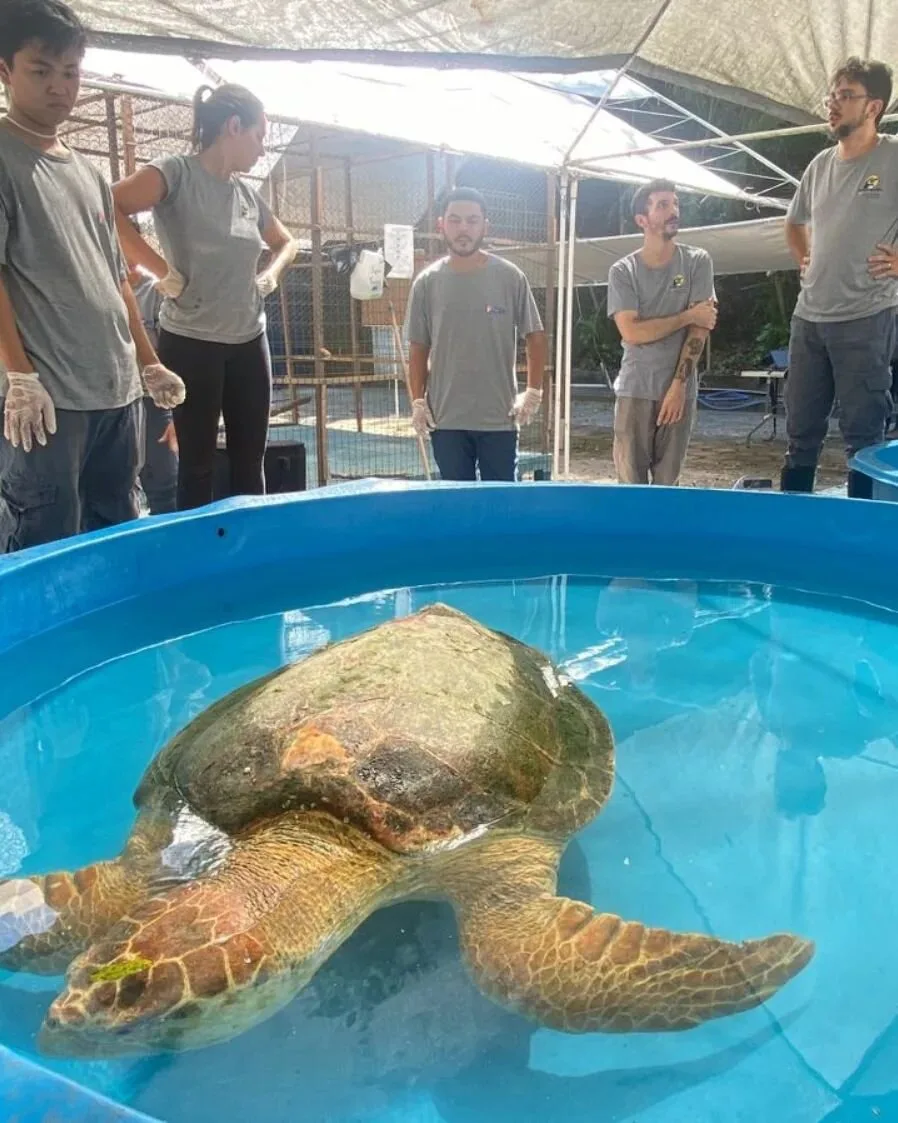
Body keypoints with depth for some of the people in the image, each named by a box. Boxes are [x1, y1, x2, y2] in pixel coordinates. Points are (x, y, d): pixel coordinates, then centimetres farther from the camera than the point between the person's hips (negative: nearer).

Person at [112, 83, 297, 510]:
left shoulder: (247, 194, 12)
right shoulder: (177, 172, -8)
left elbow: (286, 243, 30)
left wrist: (271, 273, 10)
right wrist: (162, 270, -20)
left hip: (249, 342, 7)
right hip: (191, 342, -6)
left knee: (250, 462, 9)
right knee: (197, 464, 1)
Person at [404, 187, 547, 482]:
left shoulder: (510, 277, 0)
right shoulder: (426, 283, 3)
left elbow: (535, 337, 5)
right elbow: (418, 349, 8)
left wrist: (533, 392, -2)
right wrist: (418, 402, 2)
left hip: (499, 418, -1)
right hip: (445, 418, 1)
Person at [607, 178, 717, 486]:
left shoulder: (697, 262, 5)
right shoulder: (623, 271, 2)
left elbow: (700, 328, -3)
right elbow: (631, 332, -9)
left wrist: (678, 384, -10)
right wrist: (688, 316, -6)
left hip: (680, 389, 1)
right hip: (635, 390, 0)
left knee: (668, 483, 2)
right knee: (631, 484, -1)